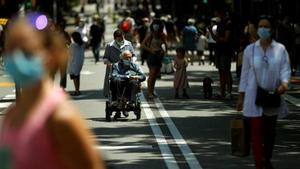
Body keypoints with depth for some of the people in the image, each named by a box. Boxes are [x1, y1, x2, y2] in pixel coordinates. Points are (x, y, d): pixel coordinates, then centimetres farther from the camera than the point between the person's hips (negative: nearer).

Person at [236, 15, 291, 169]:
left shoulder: (280, 49, -1)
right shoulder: (250, 50, 2)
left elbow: (285, 69, -6)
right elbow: (245, 73, 5)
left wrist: (284, 83, -28)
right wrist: (241, 97, 5)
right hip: (254, 98, -1)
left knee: (270, 131, 14)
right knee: (256, 130, -8)